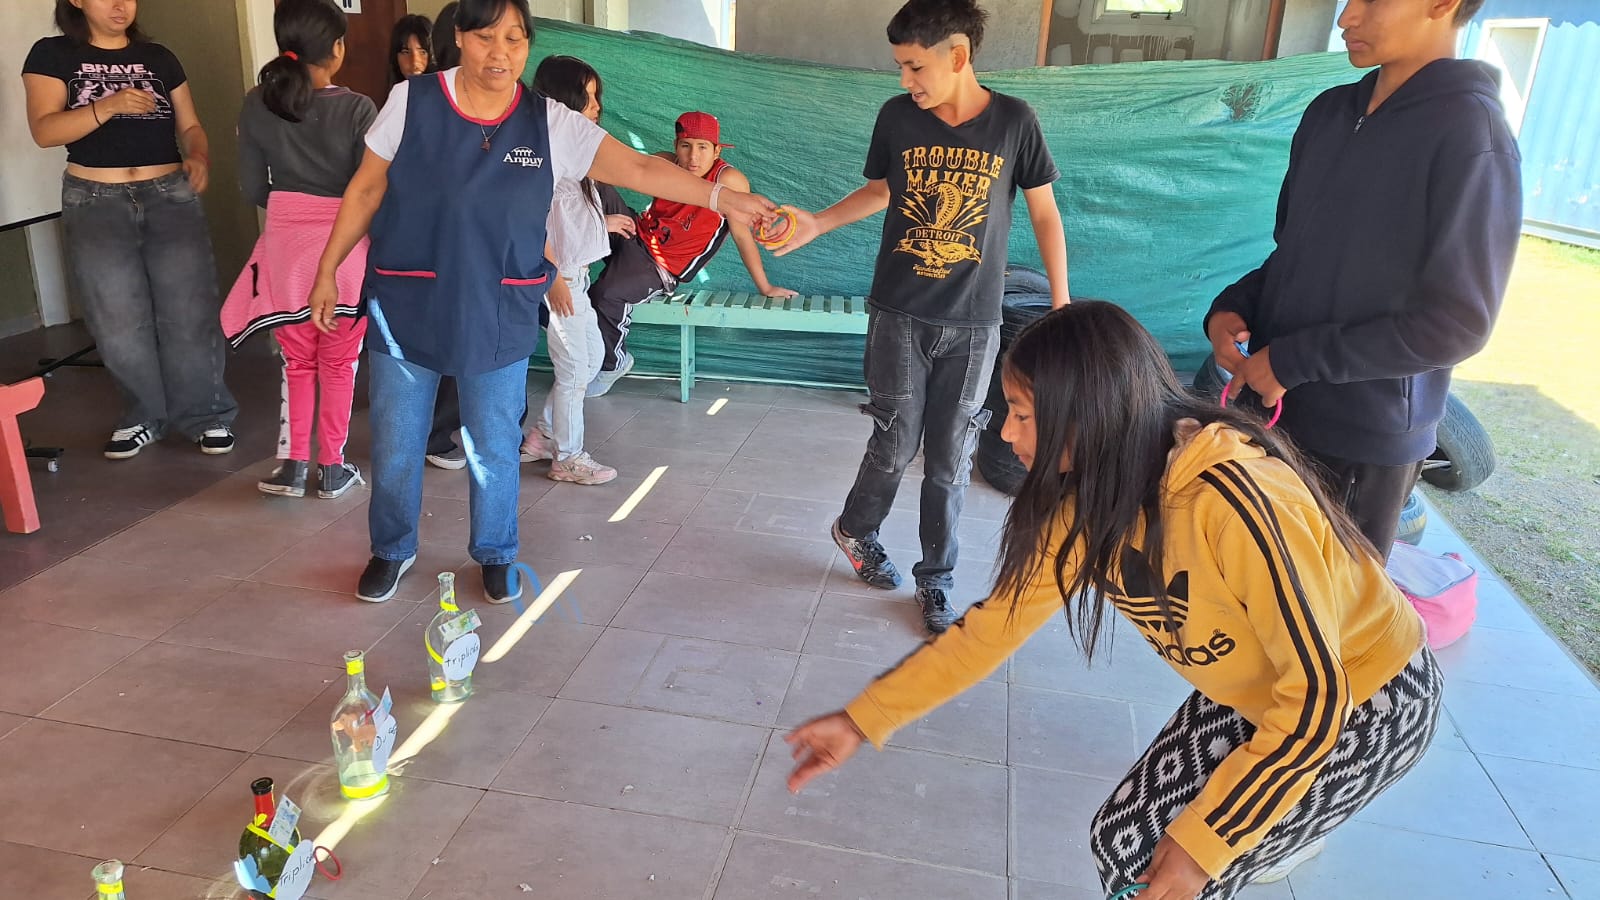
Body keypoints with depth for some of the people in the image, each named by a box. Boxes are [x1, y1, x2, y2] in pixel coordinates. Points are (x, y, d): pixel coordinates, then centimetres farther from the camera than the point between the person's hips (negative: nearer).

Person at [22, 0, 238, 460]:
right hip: (96, 202, -1)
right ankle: (145, 416, 18)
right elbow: (44, 130, -8)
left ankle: (206, 414, 6)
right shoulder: (52, 55, 4)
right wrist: (107, 107, -22)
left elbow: (190, 126, 11)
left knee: (189, 314, -4)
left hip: (171, 196, 1)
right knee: (120, 322, 2)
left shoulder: (159, 58, 12)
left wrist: (199, 157, -11)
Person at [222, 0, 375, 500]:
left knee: (297, 359, 18)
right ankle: (332, 469, 18)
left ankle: (292, 464, 18)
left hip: (285, 247, 3)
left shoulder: (257, 105, -1)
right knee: (338, 363, 11)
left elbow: (253, 189, 3)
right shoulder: (358, 109, -12)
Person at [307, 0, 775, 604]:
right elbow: (365, 191, 3)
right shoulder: (410, 101, -6)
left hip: (497, 320, 0)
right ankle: (392, 551, 37)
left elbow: (639, 169, -13)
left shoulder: (551, 124, -6)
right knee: (395, 445, 12)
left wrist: (720, 198, -25)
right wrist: (328, 270, 6)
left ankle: (495, 555, 34)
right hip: (405, 310, 0)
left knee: (494, 449, 10)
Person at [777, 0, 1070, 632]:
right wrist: (816, 224, 2)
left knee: (950, 461, 6)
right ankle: (856, 530, 33)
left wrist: (1062, 305, 1)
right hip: (899, 316, 0)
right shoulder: (896, 117, -4)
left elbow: (1044, 212, 2)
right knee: (896, 444, 3)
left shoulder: (1013, 121, -6)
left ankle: (936, 581, 23)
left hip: (972, 325, 0)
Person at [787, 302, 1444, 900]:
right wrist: (864, 721, -7)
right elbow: (999, 621, -6)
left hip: (1365, 706, -6)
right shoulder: (1090, 500, -13)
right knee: (1122, 840, 5)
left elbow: (1317, 697, -29)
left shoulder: (1236, 503, -36)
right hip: (1256, 695, 6)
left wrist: (1205, 843, -22)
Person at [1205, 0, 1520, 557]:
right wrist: (1233, 308, -4)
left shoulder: (1469, 133, -15)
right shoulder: (1329, 113, 6)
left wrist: (1291, 360, -17)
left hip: (1361, 446, -6)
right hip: (1273, 409, 6)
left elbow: (1456, 322, -17)